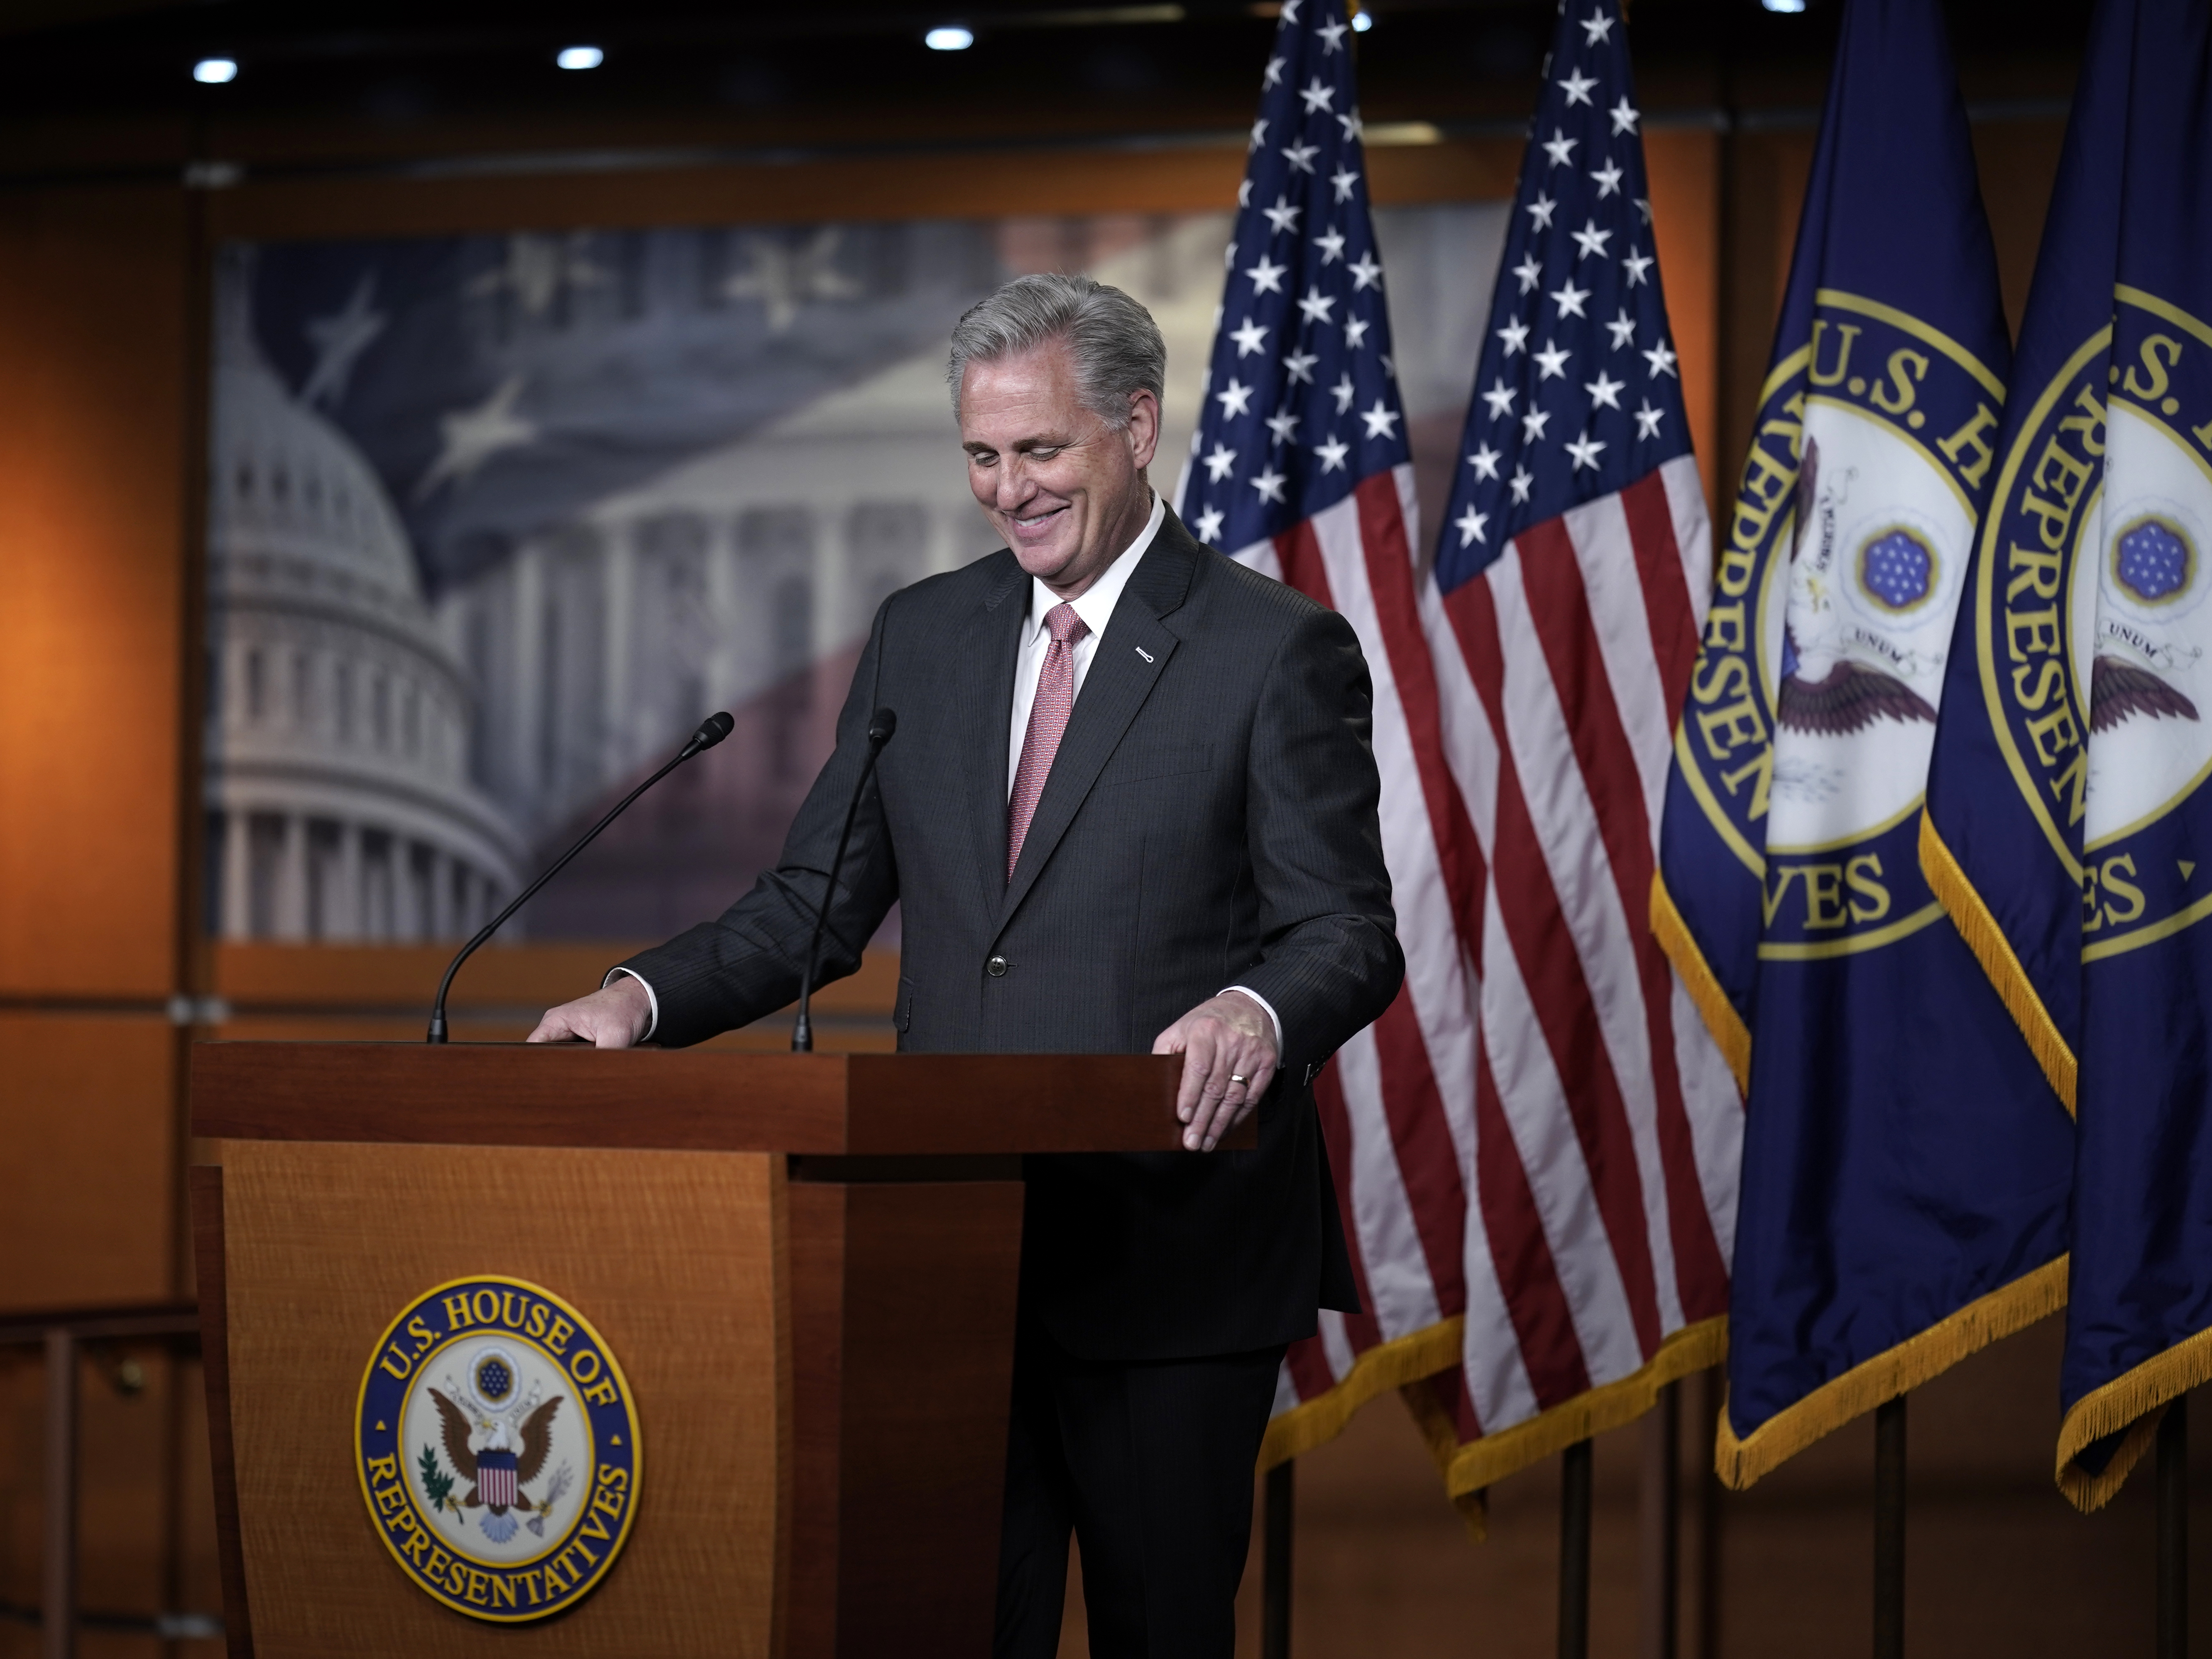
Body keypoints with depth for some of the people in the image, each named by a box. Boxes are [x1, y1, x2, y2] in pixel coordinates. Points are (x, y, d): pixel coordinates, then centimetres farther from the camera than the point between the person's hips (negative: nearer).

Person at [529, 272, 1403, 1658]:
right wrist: (647, 998, -5)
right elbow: (817, 904, 13)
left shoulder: (1279, 651, -4)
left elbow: (1348, 935, -7)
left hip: (1173, 1253, -4)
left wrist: (1257, 1013, -30)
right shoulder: (922, 635, 12)